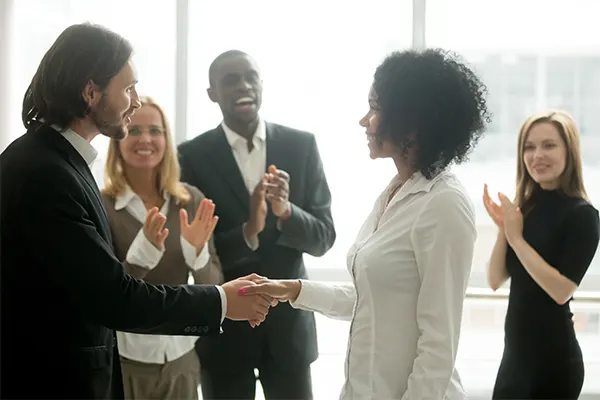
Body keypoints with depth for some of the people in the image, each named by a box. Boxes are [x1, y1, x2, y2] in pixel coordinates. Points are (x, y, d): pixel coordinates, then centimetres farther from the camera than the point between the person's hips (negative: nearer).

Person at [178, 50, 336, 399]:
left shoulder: (302, 146, -2)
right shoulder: (193, 157, -6)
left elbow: (324, 237, -2)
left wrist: (286, 211, -22)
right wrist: (247, 232, -26)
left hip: (289, 321, 1)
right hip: (222, 324, -1)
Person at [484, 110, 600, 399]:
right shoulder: (524, 209, 4)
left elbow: (561, 290, -20)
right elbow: (495, 281, 4)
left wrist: (516, 238, -16)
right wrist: (503, 229, -10)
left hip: (554, 358, -6)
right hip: (515, 353, 6)